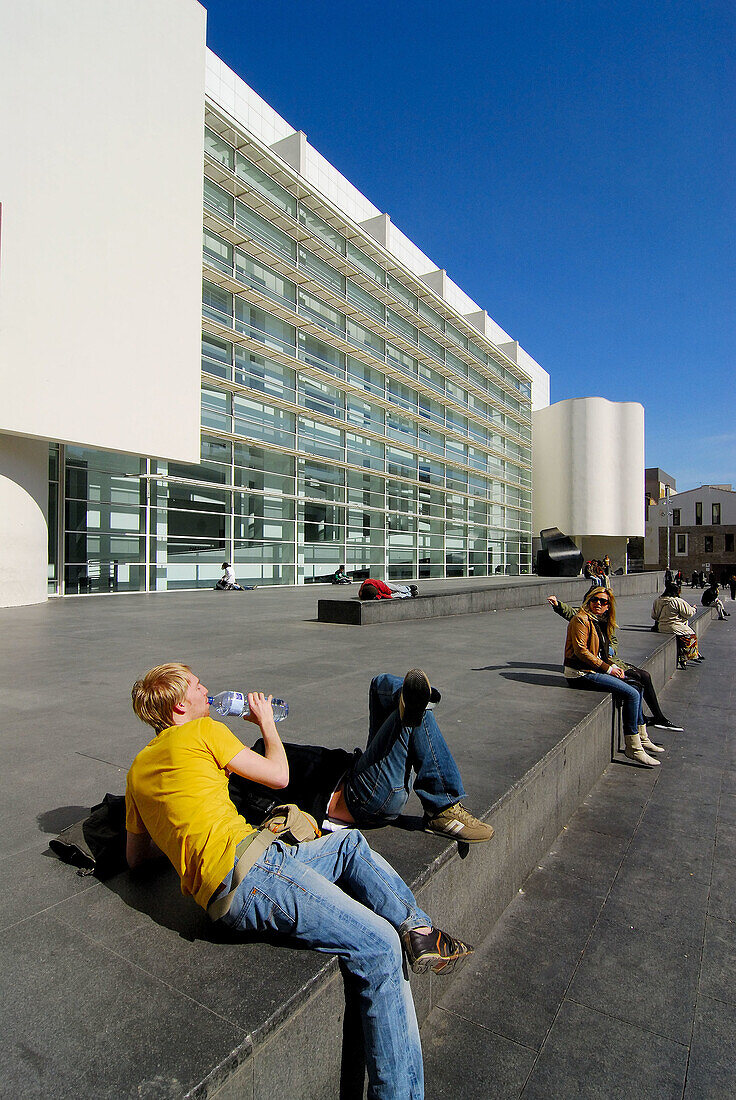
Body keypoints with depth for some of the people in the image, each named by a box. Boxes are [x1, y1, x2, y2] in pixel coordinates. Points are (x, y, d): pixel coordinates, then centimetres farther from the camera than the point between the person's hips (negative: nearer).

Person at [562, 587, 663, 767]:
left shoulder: (601, 622, 16)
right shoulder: (581, 619, -12)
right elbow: (581, 651, -18)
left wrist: (613, 666, 5)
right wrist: (607, 668, -14)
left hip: (594, 670, 10)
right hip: (581, 674, -10)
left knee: (636, 689, 8)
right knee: (632, 694, -15)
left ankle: (642, 738, 17)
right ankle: (633, 747, -8)